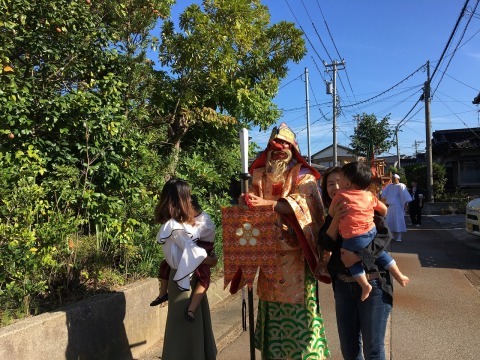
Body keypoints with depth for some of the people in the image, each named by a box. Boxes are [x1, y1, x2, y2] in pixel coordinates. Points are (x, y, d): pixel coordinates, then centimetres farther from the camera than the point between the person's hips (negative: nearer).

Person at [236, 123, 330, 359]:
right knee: (272, 304, 9)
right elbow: (250, 196, 5)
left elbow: (301, 204, -15)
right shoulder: (261, 175, 13)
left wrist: (267, 202, -28)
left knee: (297, 305, -3)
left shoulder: (303, 175, 0)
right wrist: (247, 199, -20)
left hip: (295, 254, -3)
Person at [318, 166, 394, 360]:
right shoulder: (331, 215, 6)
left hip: (372, 284, -4)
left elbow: (385, 235, -17)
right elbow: (326, 244, -8)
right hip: (343, 286, 5)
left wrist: (358, 255, -28)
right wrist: (334, 219, -22)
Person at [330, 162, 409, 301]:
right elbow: (384, 210, 17)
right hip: (372, 232, 5)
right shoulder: (369, 195, 8)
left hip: (353, 239, -5)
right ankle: (399, 275, 32)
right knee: (380, 252, 28)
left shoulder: (340, 195, -5)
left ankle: (365, 285, 9)